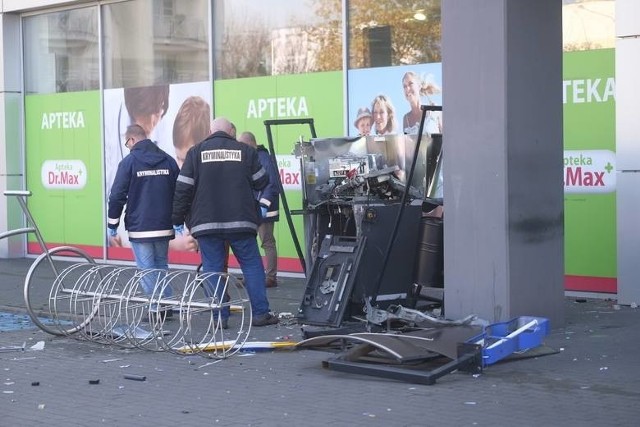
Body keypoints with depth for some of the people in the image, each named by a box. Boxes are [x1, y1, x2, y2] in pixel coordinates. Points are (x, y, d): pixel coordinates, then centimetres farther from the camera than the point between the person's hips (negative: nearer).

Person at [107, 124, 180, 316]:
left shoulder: (129, 162, -6)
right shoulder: (168, 161, 7)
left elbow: (117, 196, -7)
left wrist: (112, 228, -1)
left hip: (139, 228, -4)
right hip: (164, 228, 4)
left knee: (147, 270, 2)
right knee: (161, 266, 16)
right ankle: (167, 306, 14)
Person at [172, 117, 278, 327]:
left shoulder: (196, 152, 2)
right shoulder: (245, 151, 3)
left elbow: (182, 188, 1)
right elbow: (261, 182, 8)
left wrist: (178, 218, 8)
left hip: (206, 223, 0)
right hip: (240, 222, 0)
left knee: (213, 269, 5)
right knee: (252, 265, 7)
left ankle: (220, 316, 2)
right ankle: (260, 313, 5)